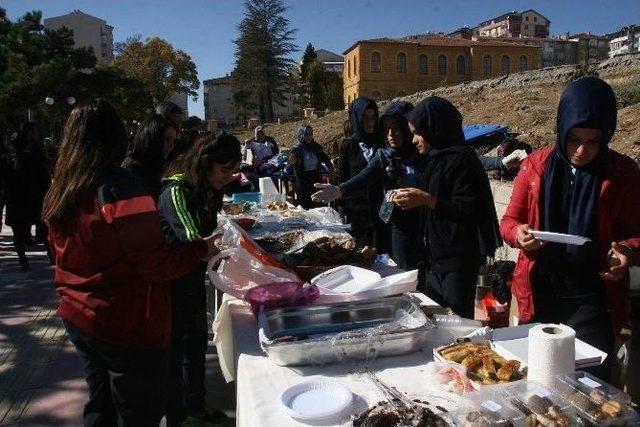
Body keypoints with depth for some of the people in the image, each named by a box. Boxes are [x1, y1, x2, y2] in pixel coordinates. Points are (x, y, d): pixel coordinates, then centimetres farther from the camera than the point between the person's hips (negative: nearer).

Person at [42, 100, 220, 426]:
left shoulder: (59, 192, 2)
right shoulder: (123, 190, -23)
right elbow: (155, 265, -21)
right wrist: (202, 249, -8)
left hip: (78, 319, 8)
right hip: (127, 329, -7)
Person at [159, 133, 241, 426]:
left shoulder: (207, 191, 3)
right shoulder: (176, 192, -24)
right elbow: (193, 241, -35)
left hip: (194, 283, 8)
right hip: (171, 287, -8)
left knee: (196, 346, 20)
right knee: (174, 351, 7)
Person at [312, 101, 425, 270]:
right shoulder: (383, 155, -1)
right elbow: (363, 178, -16)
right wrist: (339, 191, -35)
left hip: (427, 223, -1)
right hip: (401, 225, 2)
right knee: (406, 272, 9)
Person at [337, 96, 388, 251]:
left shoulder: (383, 143, 4)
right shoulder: (348, 145, 2)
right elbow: (341, 178, 4)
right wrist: (343, 210, -1)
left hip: (381, 209, 1)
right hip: (357, 210, 0)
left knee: (383, 250, -1)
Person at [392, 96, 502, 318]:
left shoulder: (459, 160, -15)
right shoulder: (437, 158, 13)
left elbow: (468, 211, -19)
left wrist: (427, 199, -25)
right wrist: (413, 199, 8)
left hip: (458, 259, -9)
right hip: (437, 256, 9)